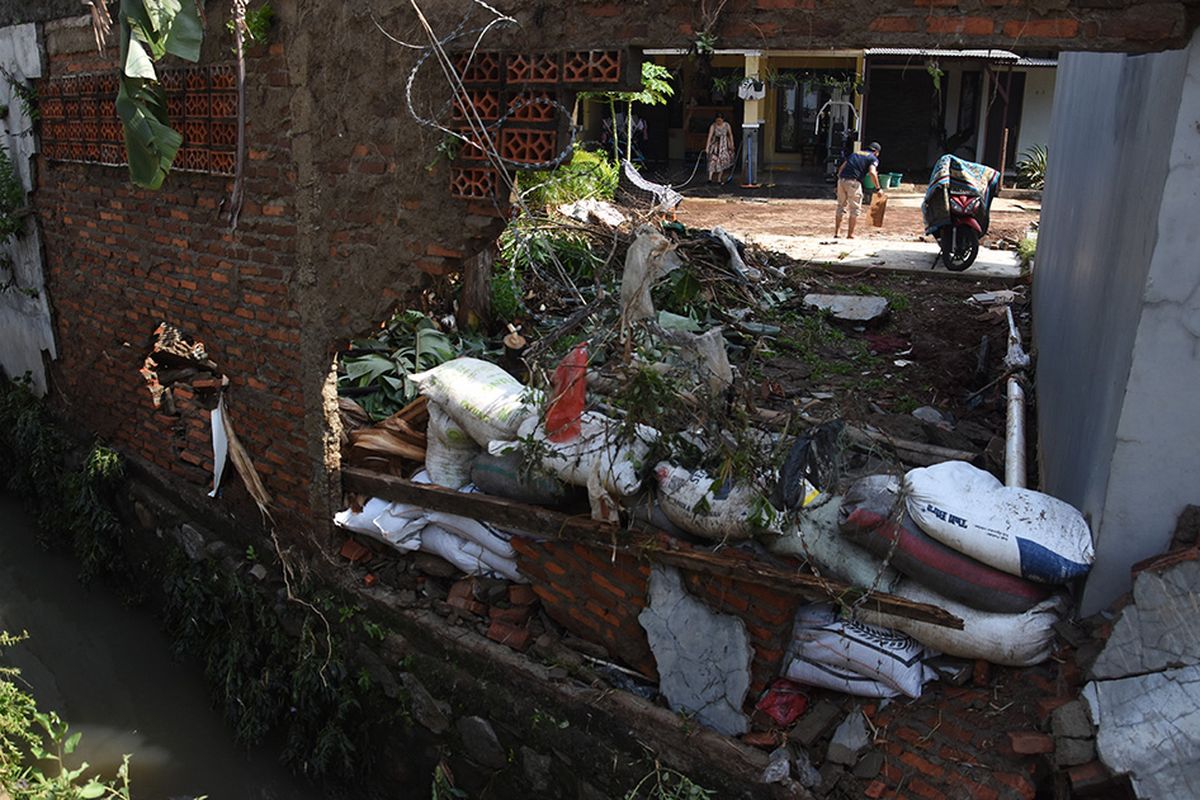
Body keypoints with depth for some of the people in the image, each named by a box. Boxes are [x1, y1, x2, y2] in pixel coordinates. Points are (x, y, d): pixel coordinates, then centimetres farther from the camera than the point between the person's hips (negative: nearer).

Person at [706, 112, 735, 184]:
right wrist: (707, 147, -31)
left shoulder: (727, 125, -9)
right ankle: (710, 178, -20)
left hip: (723, 145, 3)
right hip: (715, 145, -3)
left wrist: (732, 144, 9)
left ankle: (719, 179, 12)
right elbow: (709, 137, -23)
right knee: (713, 160, -14)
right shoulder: (713, 126, -17)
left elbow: (730, 135, 5)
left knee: (722, 161, 4)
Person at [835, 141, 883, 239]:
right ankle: (850, 234, 6)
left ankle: (836, 232, 19)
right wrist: (878, 188, -4)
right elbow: (872, 172, -9)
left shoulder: (854, 153, 26)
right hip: (853, 182, -5)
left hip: (841, 180, 5)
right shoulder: (873, 158, 9)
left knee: (841, 206, 18)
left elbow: (841, 167, 20)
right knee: (855, 208, 7)